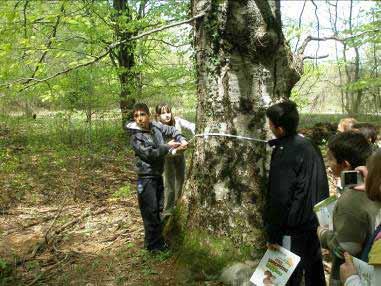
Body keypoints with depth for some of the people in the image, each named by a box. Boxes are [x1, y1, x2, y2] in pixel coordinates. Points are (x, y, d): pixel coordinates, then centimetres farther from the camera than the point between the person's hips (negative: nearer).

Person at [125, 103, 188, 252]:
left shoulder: (156, 126, 0)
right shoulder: (136, 137, -16)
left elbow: (172, 130, 13)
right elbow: (149, 154, -23)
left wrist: (182, 140, -3)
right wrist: (168, 146, -17)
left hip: (158, 175, 7)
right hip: (146, 177, -7)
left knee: (159, 209, 17)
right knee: (150, 212, -1)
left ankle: (157, 241, 33)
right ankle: (154, 245, 14)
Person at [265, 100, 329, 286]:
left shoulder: (285, 155, -22)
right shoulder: (308, 145, 3)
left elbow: (279, 199, -22)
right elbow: (321, 186, 13)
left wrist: (273, 235, -15)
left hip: (294, 229, -8)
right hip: (316, 222, 8)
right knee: (314, 270, 22)